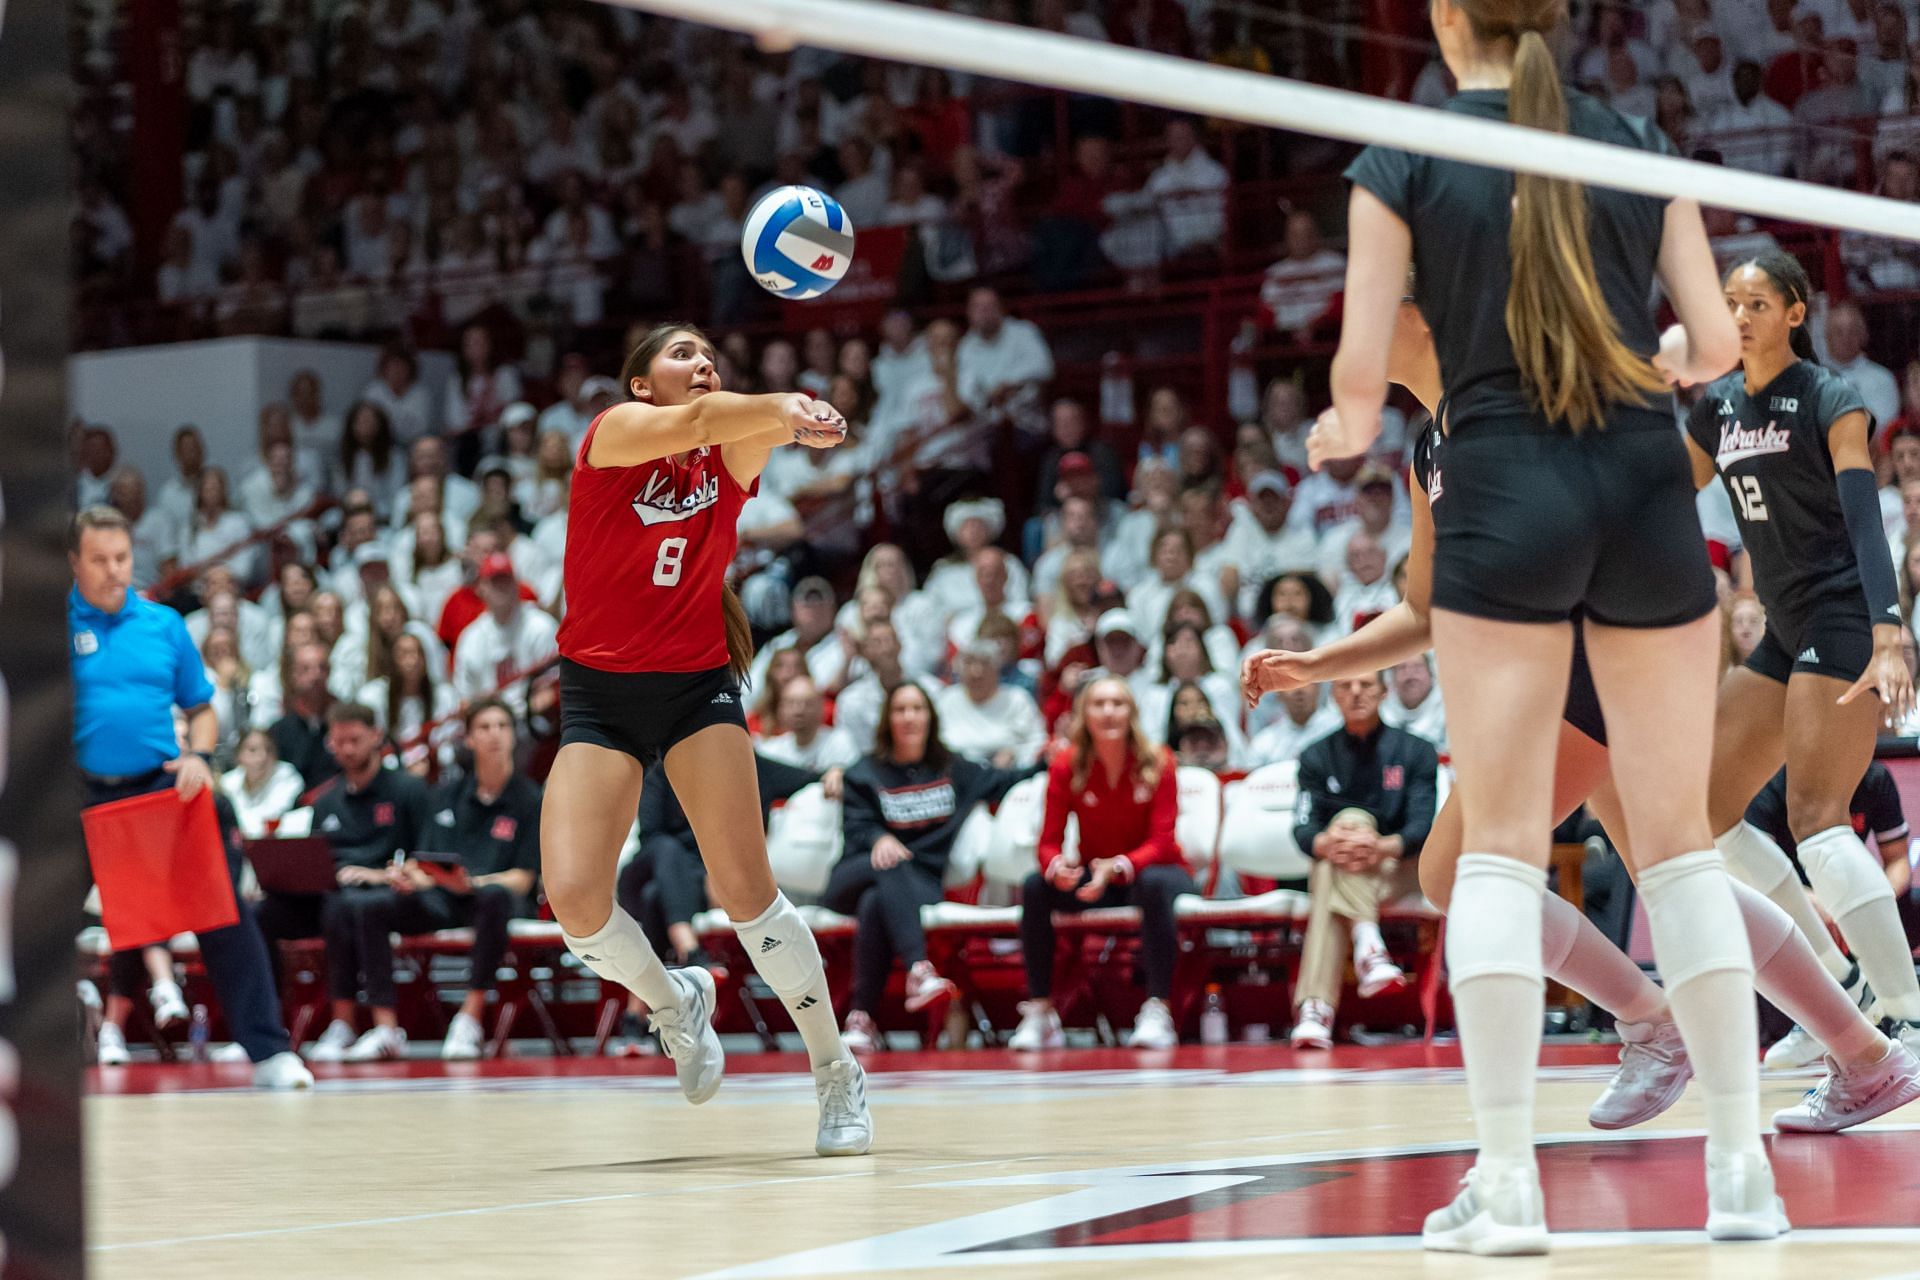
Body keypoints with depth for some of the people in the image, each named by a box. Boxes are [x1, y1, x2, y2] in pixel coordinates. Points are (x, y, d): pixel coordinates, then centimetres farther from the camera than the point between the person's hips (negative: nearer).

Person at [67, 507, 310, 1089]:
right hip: (88, 796, -2)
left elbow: (200, 707, 16)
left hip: (166, 789, 2)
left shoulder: (164, 624, 11)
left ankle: (268, 1051, -5)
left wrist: (198, 757, -1)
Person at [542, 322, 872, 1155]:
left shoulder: (728, 460, 3)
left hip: (697, 686, 1)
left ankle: (837, 1074, 4)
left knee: (746, 891, -11)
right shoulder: (615, 432, -5)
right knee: (572, 899, -16)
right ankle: (672, 1004, 15)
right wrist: (780, 405, -45)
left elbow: (760, 427, -22)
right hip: (599, 693, -1)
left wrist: (791, 418, -46)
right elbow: (688, 423, -27)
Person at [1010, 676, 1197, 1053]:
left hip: (1153, 870, -2)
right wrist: (1057, 865, -36)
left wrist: (1118, 867, -39)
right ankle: (1040, 1014, -22)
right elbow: (1049, 842, -10)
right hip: (1093, 880, 3)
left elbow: (1161, 842, -19)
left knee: (1153, 884, -38)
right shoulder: (1067, 766, -9)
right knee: (1035, 886, -25)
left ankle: (1158, 1012, -41)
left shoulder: (1157, 763, -14)